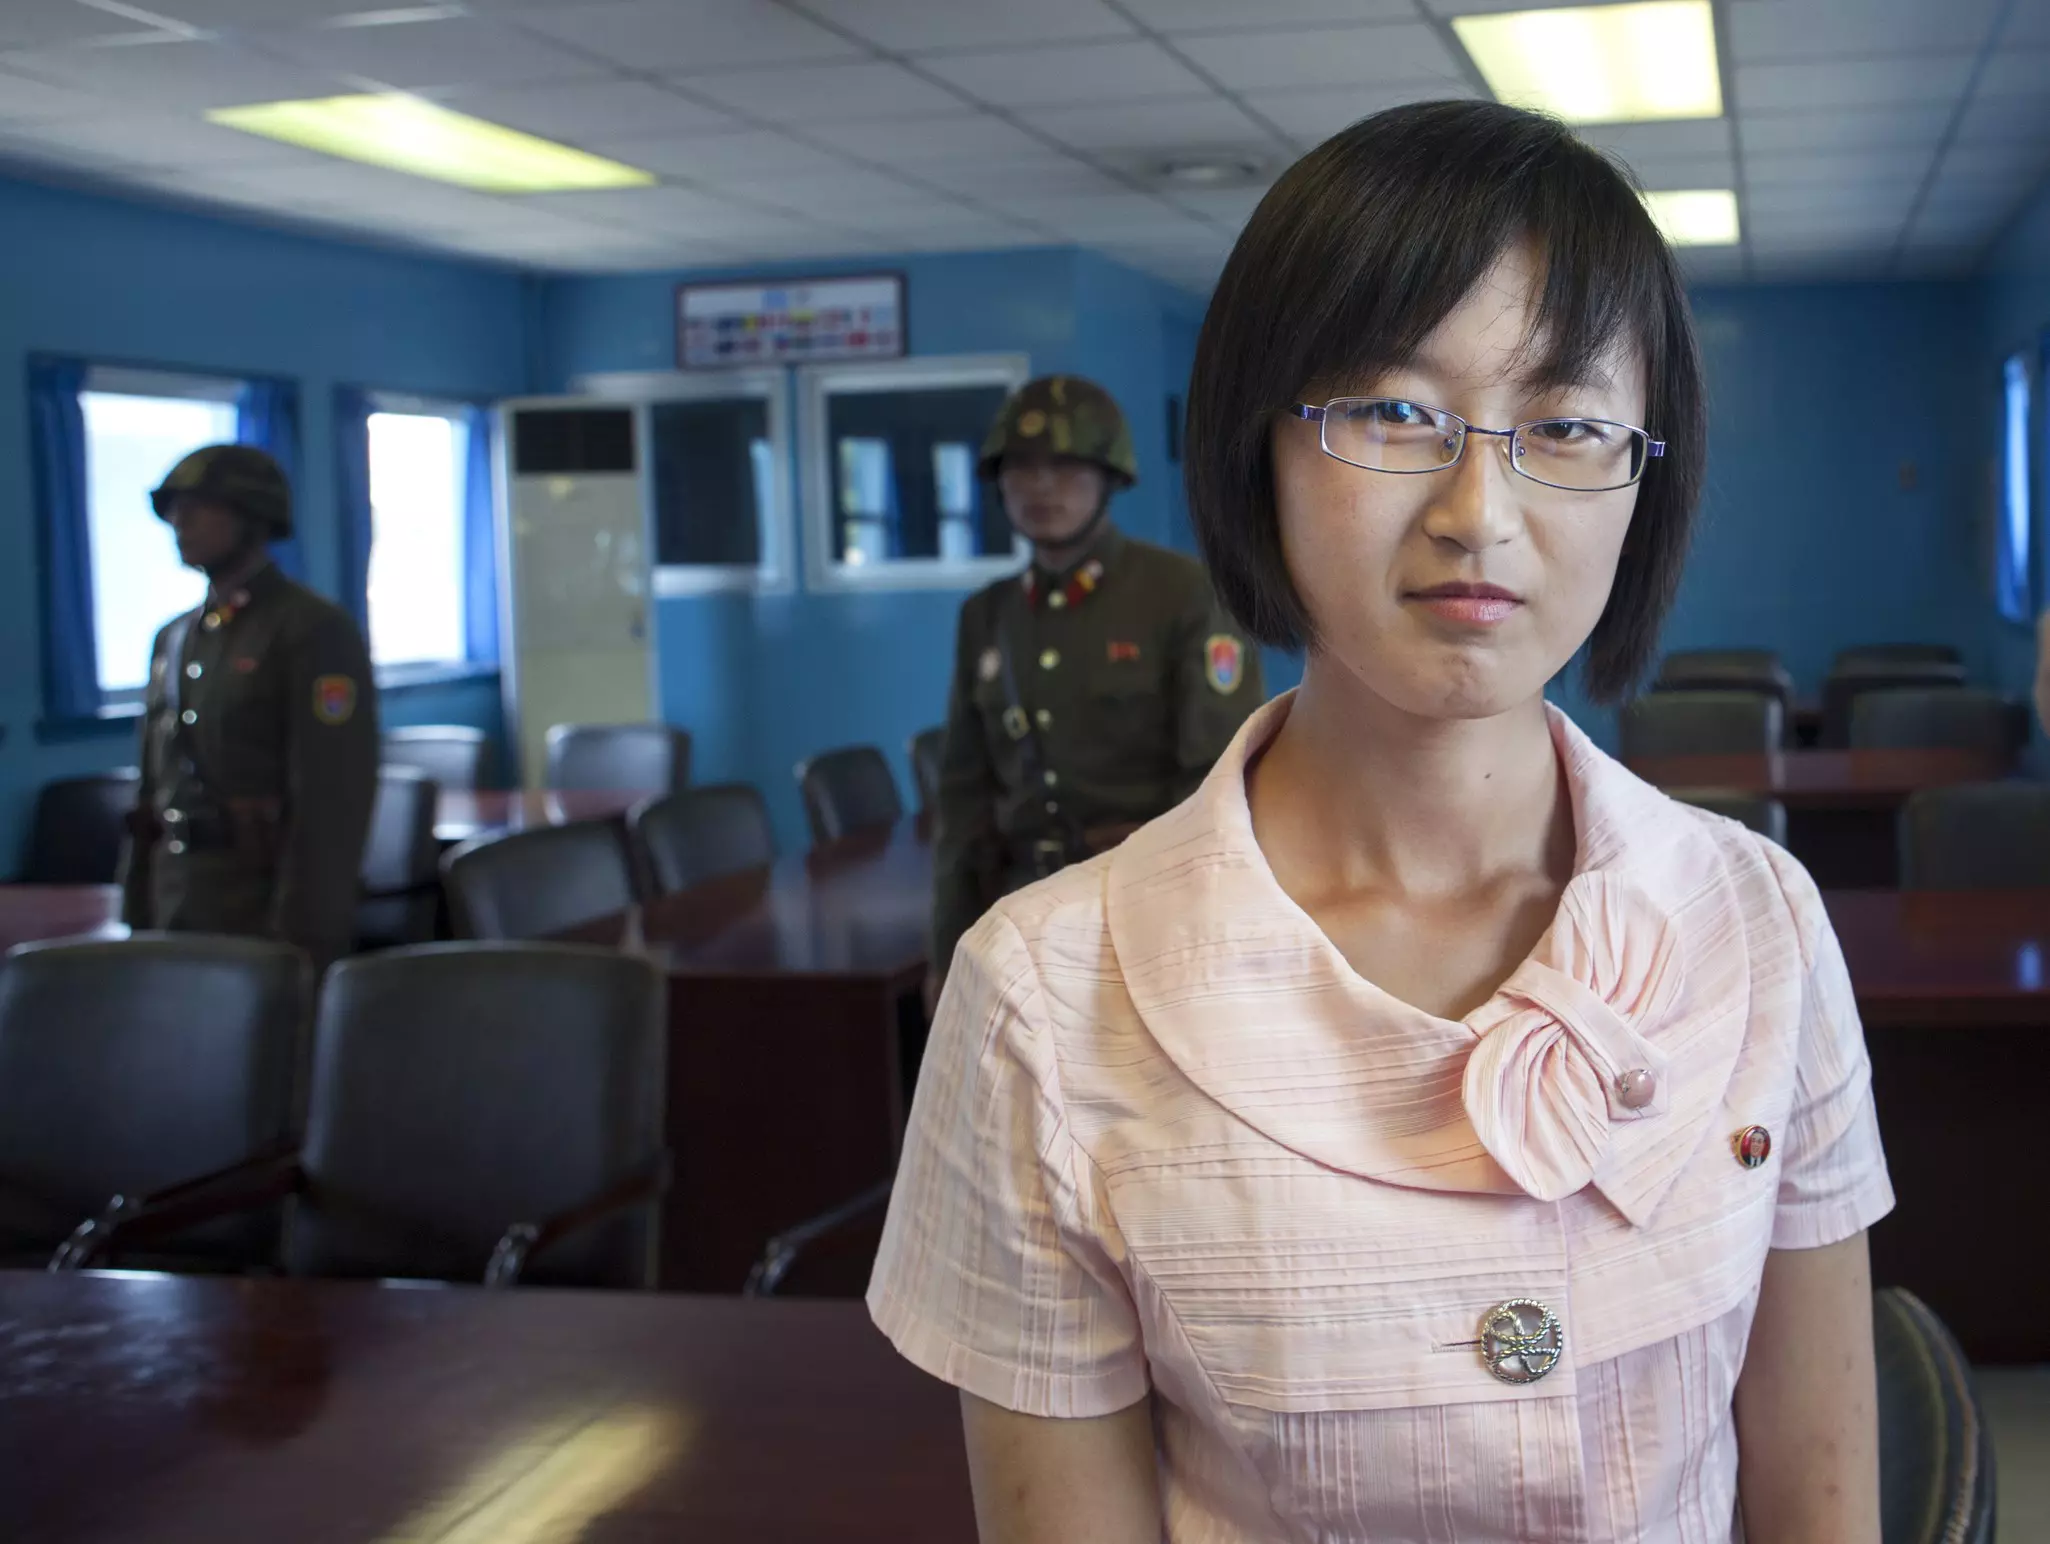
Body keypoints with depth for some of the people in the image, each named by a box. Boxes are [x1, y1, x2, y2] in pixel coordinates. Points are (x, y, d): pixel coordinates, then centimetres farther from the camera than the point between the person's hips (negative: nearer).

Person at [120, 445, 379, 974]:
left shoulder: (316, 631, -8)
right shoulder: (173, 639, 14)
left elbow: (332, 802, -15)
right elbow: (152, 796, 18)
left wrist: (301, 941, -19)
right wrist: (135, 919, 14)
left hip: (268, 911, -7)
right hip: (176, 909, 7)